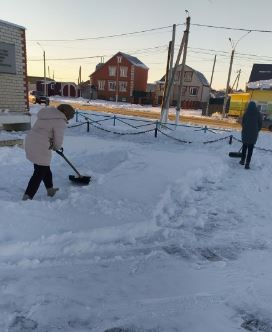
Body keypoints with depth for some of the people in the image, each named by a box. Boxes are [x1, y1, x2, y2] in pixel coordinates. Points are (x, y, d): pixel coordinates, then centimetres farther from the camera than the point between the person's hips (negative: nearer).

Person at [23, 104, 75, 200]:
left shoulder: (48, 112, 15)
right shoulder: (60, 121, -11)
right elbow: (58, 139, -10)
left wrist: (53, 145, 19)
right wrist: (57, 147, 12)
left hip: (30, 142, 10)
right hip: (40, 148, -10)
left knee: (45, 168, 22)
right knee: (39, 173, 1)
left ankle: (50, 189, 37)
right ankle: (27, 197, 2)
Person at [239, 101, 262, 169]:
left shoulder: (246, 113, -4)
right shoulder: (258, 113, -6)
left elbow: (243, 123, 2)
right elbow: (260, 123, 0)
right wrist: (257, 130, 14)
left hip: (245, 133, 1)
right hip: (254, 133, -1)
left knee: (244, 147, 18)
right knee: (250, 149, 3)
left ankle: (243, 161, 28)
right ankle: (247, 164, 2)